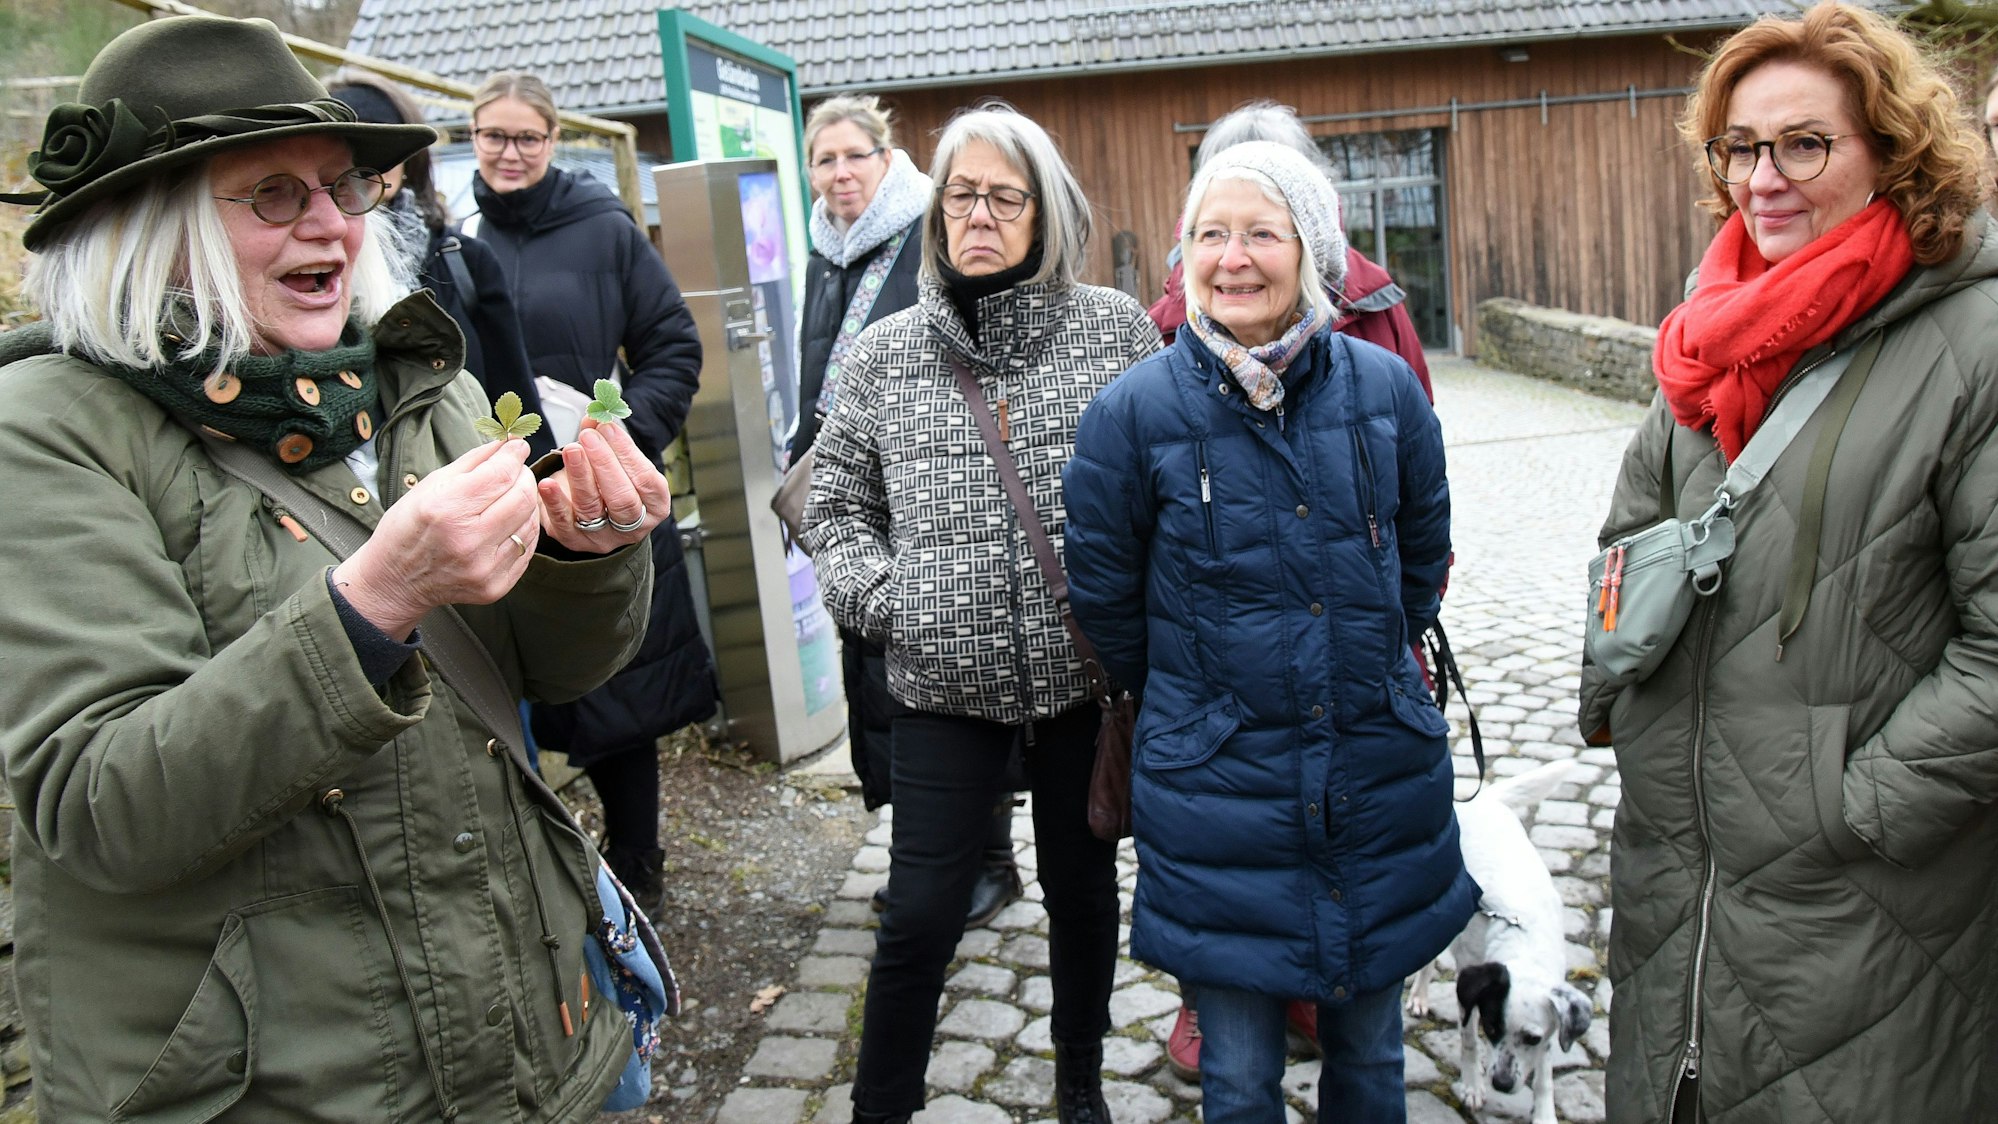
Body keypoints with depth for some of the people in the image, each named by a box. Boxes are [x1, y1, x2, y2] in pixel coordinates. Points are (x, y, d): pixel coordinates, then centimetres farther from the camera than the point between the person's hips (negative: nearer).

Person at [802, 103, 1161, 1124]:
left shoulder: (1115, 327, 0)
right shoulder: (884, 354, 4)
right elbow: (834, 503, 10)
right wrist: (881, 599, -3)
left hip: (1087, 669, 1)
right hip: (943, 683, 0)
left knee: (1083, 887, 17)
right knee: (918, 918, 1)